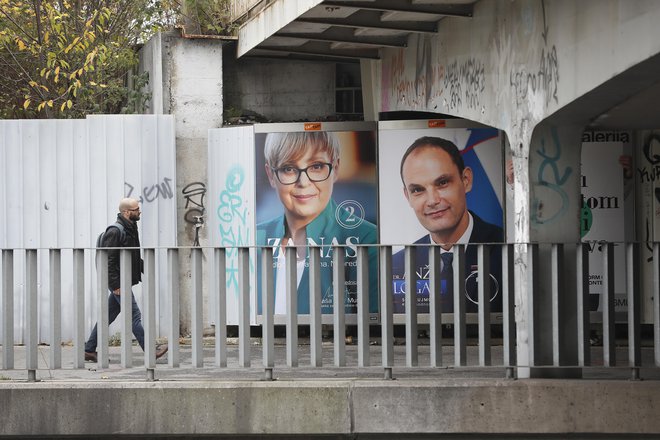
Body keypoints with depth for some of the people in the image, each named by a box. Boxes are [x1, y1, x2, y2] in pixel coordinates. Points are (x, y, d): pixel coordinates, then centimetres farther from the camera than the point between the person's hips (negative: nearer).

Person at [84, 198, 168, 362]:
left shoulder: (131, 229, 14)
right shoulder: (115, 232, -17)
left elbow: (135, 257, 26)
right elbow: (108, 260, -21)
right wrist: (116, 285, -23)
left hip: (124, 282, 10)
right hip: (119, 282, -10)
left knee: (108, 317, 13)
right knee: (134, 316, -6)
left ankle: (89, 350, 19)